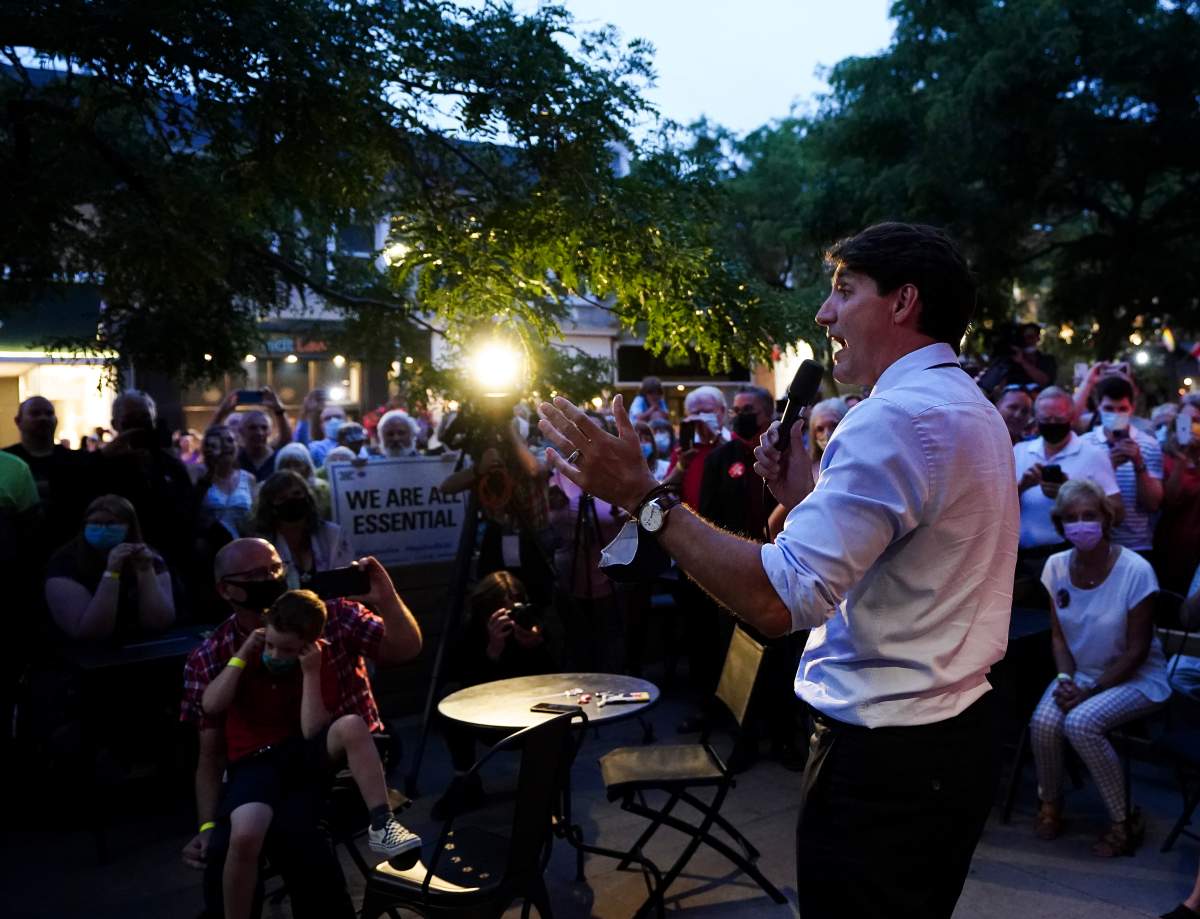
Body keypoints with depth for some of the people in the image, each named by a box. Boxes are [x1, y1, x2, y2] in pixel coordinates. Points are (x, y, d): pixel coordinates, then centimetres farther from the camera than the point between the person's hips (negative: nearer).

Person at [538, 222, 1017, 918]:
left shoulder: (896, 418, -22)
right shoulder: (975, 412, 11)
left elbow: (778, 599, -30)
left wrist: (643, 496, -24)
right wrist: (807, 494, 7)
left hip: (882, 761, -10)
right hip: (959, 737, 10)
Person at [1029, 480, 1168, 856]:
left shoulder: (1136, 571, -20)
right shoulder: (1056, 567, -5)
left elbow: (1137, 651, -15)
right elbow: (1058, 635, 4)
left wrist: (1089, 690, -19)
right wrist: (1065, 679, -13)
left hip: (1135, 679, -4)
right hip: (1080, 673, 4)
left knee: (1080, 723, -30)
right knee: (1043, 723, -24)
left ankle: (1124, 821, -8)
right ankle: (1050, 803, 5)